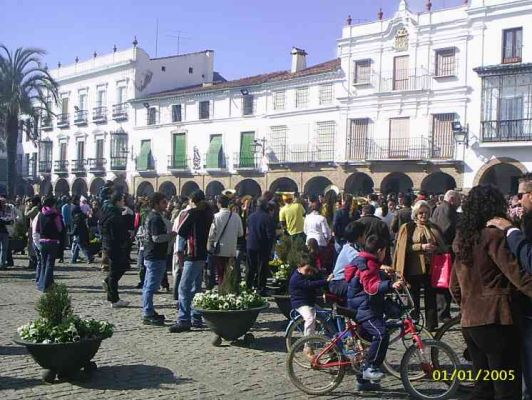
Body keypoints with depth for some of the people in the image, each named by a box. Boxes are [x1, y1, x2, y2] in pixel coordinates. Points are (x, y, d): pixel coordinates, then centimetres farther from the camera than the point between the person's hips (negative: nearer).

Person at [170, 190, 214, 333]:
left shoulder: (192, 212, -10)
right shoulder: (208, 213, 10)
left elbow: (180, 231, -6)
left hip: (193, 255, -8)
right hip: (203, 255, 8)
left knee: (184, 287, -8)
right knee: (195, 288, 15)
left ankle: (184, 321, -11)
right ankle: (196, 319, 19)